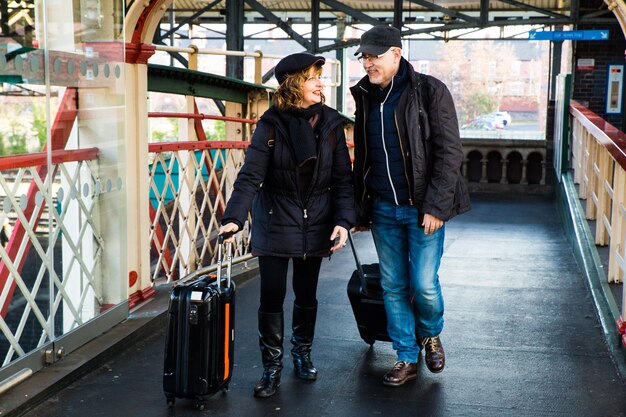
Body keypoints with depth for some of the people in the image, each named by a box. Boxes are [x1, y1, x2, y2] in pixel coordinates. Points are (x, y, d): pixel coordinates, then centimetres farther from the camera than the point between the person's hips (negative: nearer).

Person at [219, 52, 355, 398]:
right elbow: (251, 175, -16)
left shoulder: (330, 123, -2)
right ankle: (272, 369, 13)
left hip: (315, 225, 2)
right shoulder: (272, 123, -10)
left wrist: (343, 221, -11)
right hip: (275, 224, -2)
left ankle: (302, 354, 35)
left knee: (306, 295, 14)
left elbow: (343, 177, 0)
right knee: (271, 296, -2)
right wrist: (234, 218, -28)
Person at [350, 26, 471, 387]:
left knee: (424, 285, -3)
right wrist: (359, 208, 11)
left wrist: (436, 207, -17)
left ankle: (431, 335, 28)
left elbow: (449, 152, -12)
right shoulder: (366, 96, 8)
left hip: (422, 208, -5)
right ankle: (407, 358, 22)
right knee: (393, 286, 8)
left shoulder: (430, 91, -9)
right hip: (383, 209, 5)